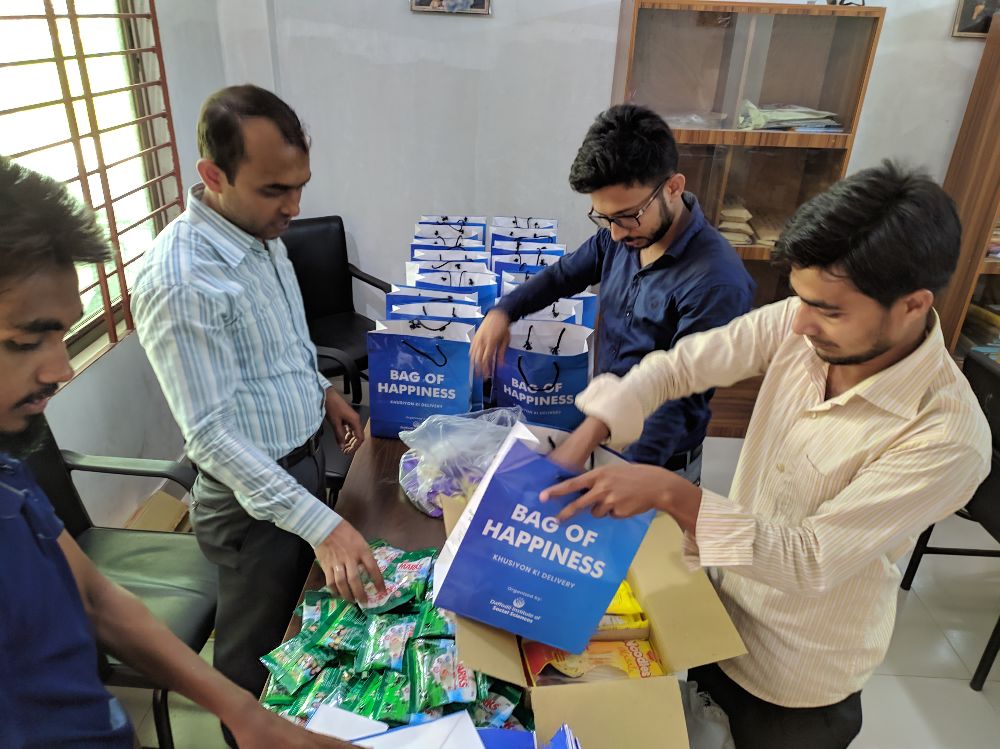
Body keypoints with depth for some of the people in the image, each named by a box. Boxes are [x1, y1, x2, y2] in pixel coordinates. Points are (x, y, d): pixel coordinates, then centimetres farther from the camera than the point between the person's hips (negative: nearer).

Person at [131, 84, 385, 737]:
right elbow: (212, 436, -28)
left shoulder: (263, 233, -1)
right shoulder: (180, 280, -29)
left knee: (307, 619, 29)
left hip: (305, 460, 9)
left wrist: (322, 390, 10)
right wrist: (319, 523, -31)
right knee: (258, 650, 16)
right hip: (254, 494, -8)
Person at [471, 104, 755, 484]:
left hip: (660, 461, -6)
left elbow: (683, 400, -28)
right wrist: (503, 311, -8)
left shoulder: (717, 283, -29)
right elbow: (563, 274, 9)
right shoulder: (620, 236, -8)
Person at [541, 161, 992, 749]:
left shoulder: (949, 438, -31)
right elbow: (680, 365, -13)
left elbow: (813, 560, -31)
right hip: (721, 602, 5)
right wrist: (585, 436, -26)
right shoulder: (798, 326, -17)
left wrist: (670, 493, -39)